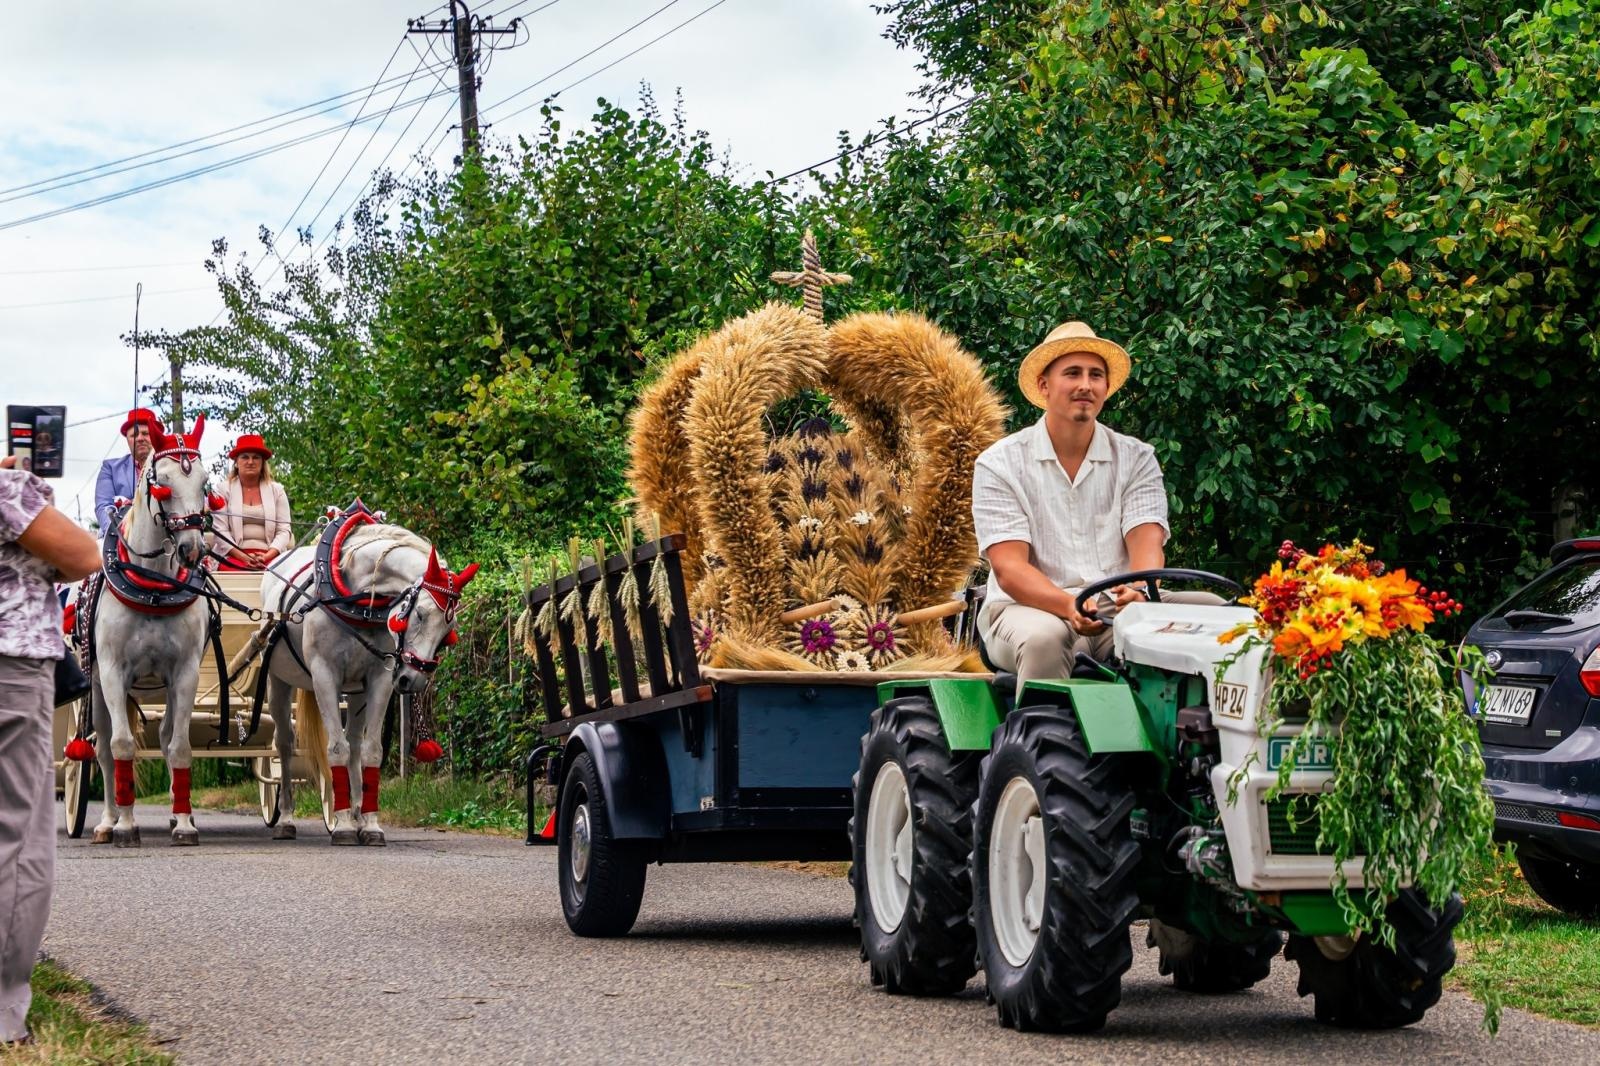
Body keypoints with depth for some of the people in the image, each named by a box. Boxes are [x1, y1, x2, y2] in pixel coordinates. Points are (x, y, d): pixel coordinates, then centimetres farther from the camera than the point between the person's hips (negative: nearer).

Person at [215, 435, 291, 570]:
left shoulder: (277, 490, 17)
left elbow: (284, 530, 9)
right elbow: (220, 530, 2)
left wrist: (266, 556, -10)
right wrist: (244, 557, -12)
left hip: (270, 557, 1)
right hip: (234, 557, -1)